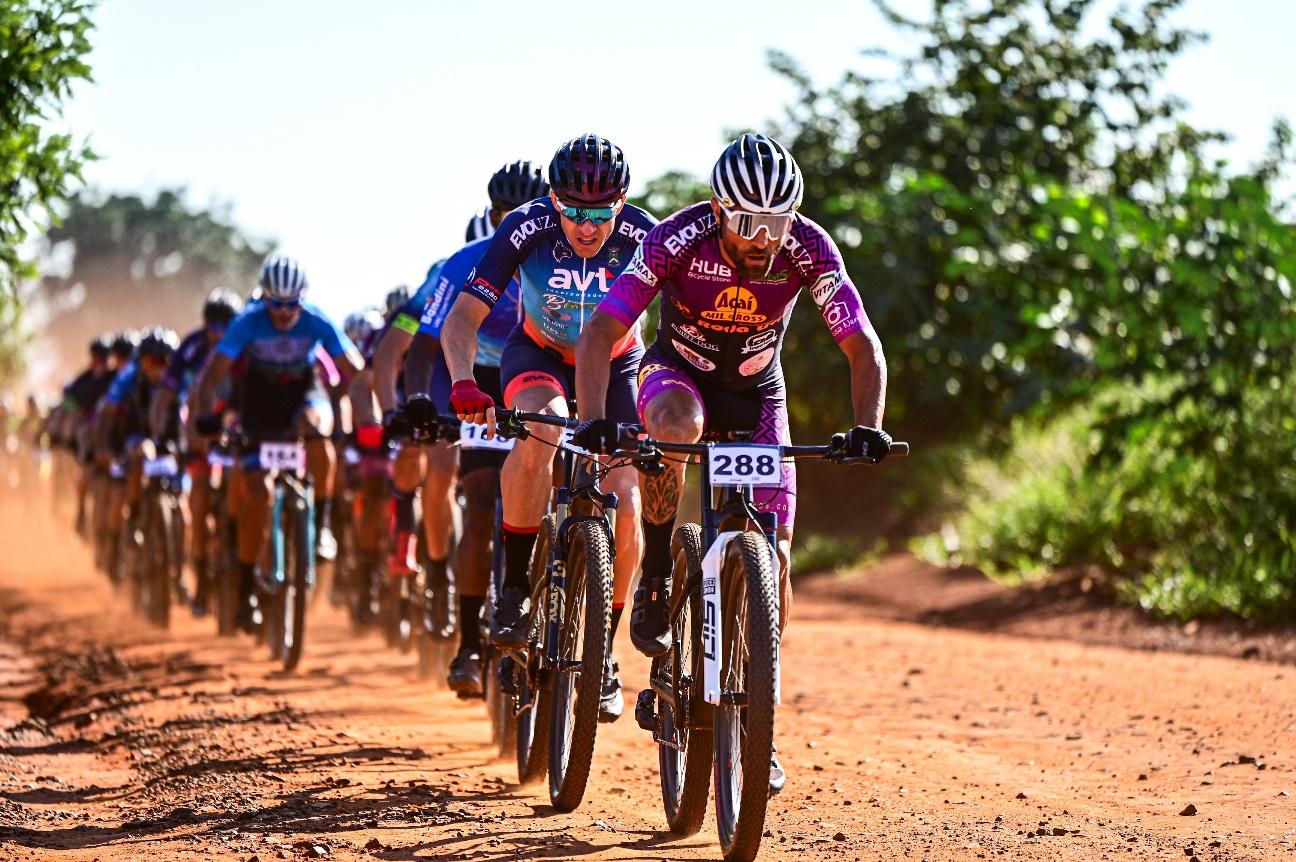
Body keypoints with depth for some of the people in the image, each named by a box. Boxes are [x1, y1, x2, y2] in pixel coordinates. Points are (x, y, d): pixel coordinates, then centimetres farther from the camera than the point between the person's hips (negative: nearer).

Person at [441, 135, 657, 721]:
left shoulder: (642, 236, -27)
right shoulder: (527, 228, -28)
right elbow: (462, 320, -29)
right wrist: (464, 384, -48)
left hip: (616, 365, 1)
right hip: (538, 355, -1)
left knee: (624, 504, -13)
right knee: (541, 429, -36)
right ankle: (515, 585, -22)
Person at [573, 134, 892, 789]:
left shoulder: (809, 250, -25)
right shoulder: (677, 240, -30)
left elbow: (863, 347, -21)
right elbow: (601, 332, -31)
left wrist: (866, 428, -37)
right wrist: (594, 420, -45)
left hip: (756, 393, 2)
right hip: (679, 372, -2)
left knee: (773, 560, -9)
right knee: (677, 422, -40)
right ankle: (655, 575, -18)